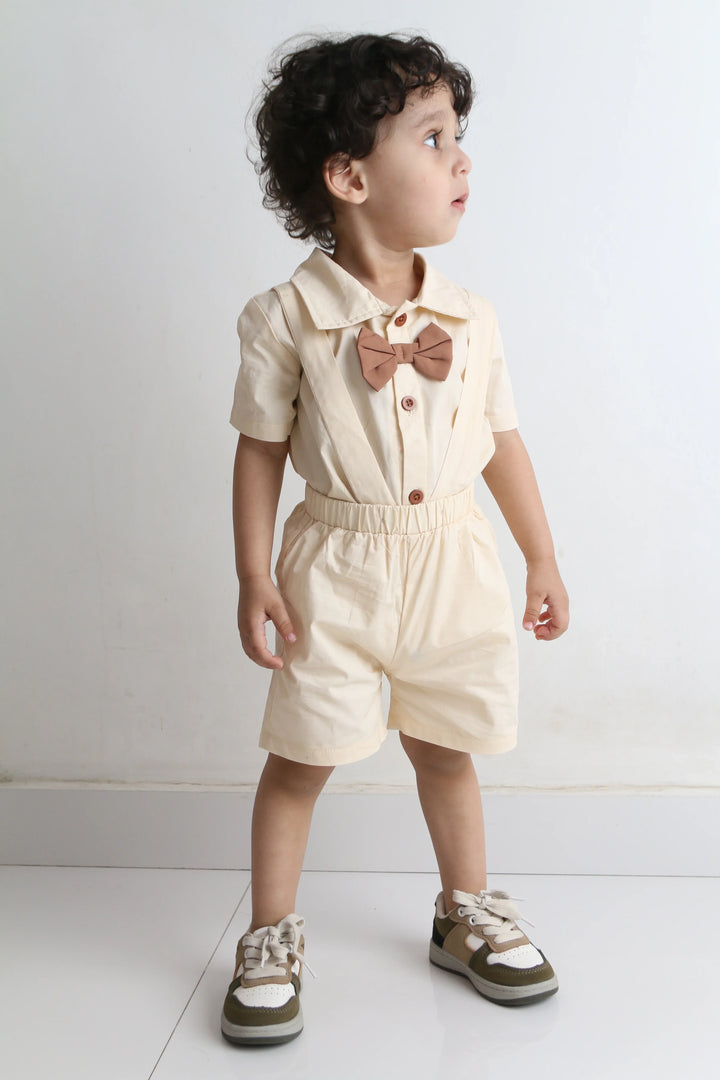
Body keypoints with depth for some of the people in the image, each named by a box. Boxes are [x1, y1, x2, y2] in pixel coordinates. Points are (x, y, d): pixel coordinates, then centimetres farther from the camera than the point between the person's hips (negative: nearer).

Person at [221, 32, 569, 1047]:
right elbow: (261, 451, -5)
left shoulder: (470, 316, 0)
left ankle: (467, 914, 38)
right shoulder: (285, 318, -10)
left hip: (454, 564, 3)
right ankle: (271, 938, 27)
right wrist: (254, 580, -6)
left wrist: (544, 561, 12)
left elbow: (503, 442, 8)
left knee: (445, 751, 16)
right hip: (336, 571, -3)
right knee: (299, 760, 7)